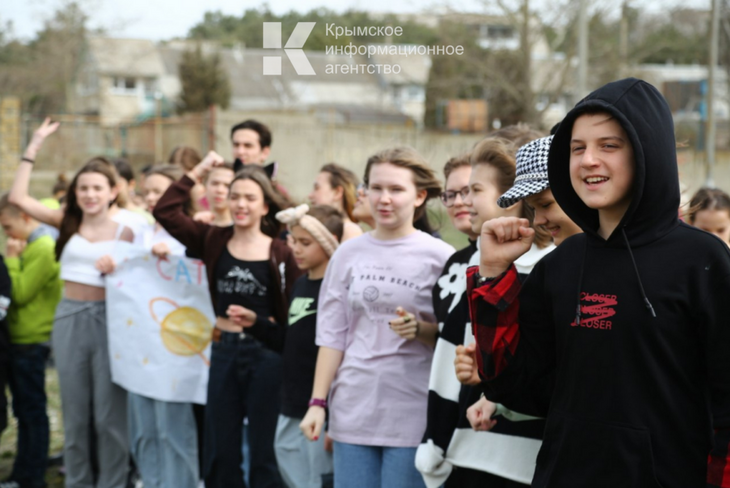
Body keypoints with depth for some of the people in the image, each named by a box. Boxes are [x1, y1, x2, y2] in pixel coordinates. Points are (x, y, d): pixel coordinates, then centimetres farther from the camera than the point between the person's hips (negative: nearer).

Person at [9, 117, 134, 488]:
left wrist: (119, 269, -17)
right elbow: (18, 197, -3)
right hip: (70, 319, 3)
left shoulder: (125, 233, -2)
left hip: (109, 319, -2)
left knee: (110, 414, 1)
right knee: (75, 414, 11)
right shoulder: (67, 224, 4)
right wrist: (35, 145, -3)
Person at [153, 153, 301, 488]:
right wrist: (198, 172, -2)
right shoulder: (214, 241, 4)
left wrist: (257, 320, -16)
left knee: (263, 451, 6)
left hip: (266, 355, -3)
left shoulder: (280, 253, -6)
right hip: (224, 352, 4)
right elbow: (165, 212, -2)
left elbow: (293, 313, -3)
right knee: (220, 451, 12)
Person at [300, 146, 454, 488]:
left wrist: (421, 329, -17)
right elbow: (332, 335, 10)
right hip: (354, 408, 3)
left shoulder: (439, 256, -2)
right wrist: (317, 402, 5)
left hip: (414, 413, -3)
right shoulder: (349, 254, 8)